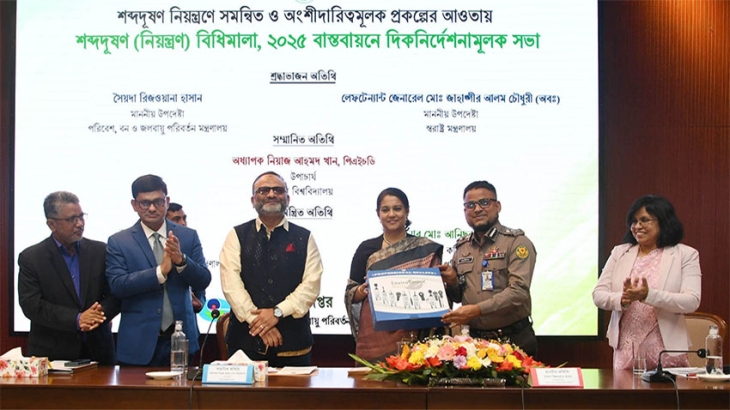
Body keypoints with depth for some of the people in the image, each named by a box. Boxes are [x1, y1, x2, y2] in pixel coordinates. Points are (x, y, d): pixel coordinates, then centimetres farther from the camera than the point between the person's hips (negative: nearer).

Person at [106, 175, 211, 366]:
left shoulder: (188, 236, 6)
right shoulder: (118, 242, 0)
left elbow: (203, 281, 1)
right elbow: (117, 285, -12)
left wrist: (181, 260, -18)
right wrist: (160, 271, -22)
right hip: (138, 343, -2)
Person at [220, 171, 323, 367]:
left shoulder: (304, 238, 8)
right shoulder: (237, 236, 6)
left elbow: (311, 283, -3)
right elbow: (231, 282, -5)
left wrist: (278, 312, -15)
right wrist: (257, 319, -15)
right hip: (246, 338, 0)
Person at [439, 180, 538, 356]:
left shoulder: (516, 242, -7)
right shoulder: (461, 247, 10)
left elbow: (519, 291, -19)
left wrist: (477, 310, -27)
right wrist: (452, 282, -3)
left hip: (514, 340, -4)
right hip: (475, 340, 4)